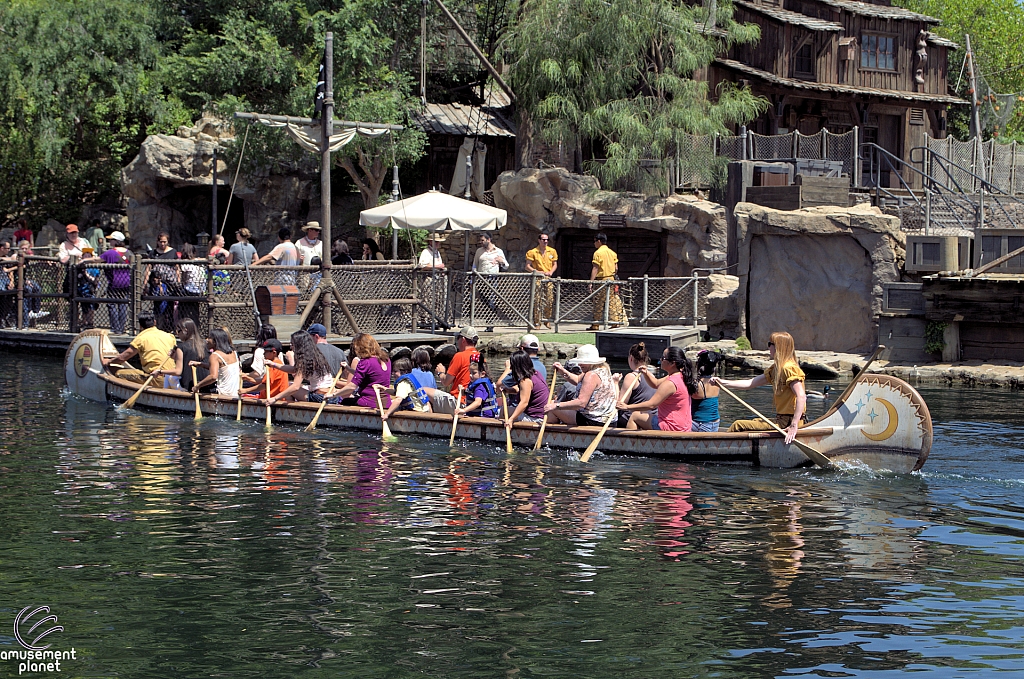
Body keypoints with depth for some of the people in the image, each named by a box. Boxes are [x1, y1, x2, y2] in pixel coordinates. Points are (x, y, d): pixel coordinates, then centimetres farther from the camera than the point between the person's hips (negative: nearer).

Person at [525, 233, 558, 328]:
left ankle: (547, 321, 12)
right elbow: (527, 266, 0)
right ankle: (537, 322, -6)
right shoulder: (533, 252, 0)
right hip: (537, 278, -3)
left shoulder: (552, 251, 11)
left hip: (548, 278, 3)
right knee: (537, 301, -9)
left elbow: (555, 265, 18)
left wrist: (551, 272, -1)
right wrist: (536, 271, -16)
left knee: (550, 300, -1)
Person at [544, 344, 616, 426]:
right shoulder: (603, 370, 10)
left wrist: (556, 406, -30)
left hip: (592, 421, -11)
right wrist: (563, 371, 7)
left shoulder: (592, 375, -22)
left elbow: (581, 402, -31)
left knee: (552, 409, 1)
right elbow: (577, 380, 23)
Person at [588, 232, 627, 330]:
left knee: (598, 304, 0)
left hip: (601, 280, -6)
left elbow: (595, 268, -15)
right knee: (613, 302, 6)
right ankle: (616, 322, 3)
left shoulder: (598, 253, -9)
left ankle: (596, 325, 3)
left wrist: (591, 282, -16)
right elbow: (616, 268, 11)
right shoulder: (612, 252, 11)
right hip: (611, 280, 6)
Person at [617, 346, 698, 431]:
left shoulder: (670, 384, -25)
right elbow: (656, 384, 16)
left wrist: (627, 407, -25)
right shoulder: (682, 377, 6)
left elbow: (651, 405, -27)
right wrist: (646, 373, -3)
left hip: (671, 428, -10)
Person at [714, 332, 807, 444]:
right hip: (781, 420, 10)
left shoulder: (789, 368, -17)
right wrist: (723, 382, 10)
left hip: (787, 423, -10)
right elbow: (750, 383, 16)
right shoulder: (775, 369, 15)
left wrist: (794, 426, -33)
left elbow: (801, 396, -27)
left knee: (738, 426, -6)